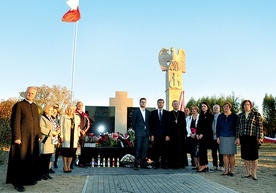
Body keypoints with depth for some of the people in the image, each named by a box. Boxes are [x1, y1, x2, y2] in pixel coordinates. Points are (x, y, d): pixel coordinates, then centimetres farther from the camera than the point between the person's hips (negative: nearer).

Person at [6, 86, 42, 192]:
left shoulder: (35, 106, 14)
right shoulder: (19, 105, -6)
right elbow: (15, 122, -11)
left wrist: (39, 135, 13)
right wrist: (17, 137, -16)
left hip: (33, 138, 7)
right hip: (22, 137, -6)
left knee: (32, 159, 12)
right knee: (20, 159, 0)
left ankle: (30, 178, 24)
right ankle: (18, 182, 10)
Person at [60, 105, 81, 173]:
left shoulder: (77, 117, 14)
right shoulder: (63, 117, 2)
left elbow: (78, 127, 13)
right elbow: (61, 127, -2)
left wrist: (78, 135, 6)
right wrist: (61, 136, -8)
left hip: (74, 137, 4)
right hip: (66, 137, -3)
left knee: (72, 152, 5)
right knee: (65, 152, 0)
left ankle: (69, 166, 16)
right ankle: (65, 167, 10)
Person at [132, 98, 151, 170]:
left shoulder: (148, 112, 14)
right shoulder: (135, 111, 2)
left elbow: (149, 123, 17)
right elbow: (133, 122, 2)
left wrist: (148, 131, 9)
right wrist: (136, 130, 4)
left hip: (146, 133, 4)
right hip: (139, 133, -4)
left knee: (145, 149, 5)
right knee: (138, 149, -5)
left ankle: (143, 164, 12)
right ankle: (136, 165, -1)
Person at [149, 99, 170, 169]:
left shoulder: (167, 113, 8)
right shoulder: (153, 113, 9)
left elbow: (168, 124, 4)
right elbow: (151, 125, 5)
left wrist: (167, 135, -4)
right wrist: (151, 134, -3)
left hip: (164, 135, 0)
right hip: (156, 134, 0)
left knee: (164, 150, 2)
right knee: (156, 150, 2)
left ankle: (164, 164, 11)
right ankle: (156, 164, 11)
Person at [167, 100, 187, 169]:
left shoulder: (182, 113, 12)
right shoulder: (169, 114, 4)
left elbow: (184, 124, 9)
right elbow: (168, 124, -1)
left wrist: (185, 134, 2)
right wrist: (168, 134, -7)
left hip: (181, 134, 2)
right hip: (173, 134, -2)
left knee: (181, 149, 4)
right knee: (173, 149, -1)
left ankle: (181, 164, 12)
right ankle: (173, 164, 6)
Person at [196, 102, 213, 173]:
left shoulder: (210, 115, -3)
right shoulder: (201, 115, 18)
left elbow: (208, 126, -10)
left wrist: (202, 134, -15)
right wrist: (197, 134, 3)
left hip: (207, 135, -7)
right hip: (200, 136, 7)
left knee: (202, 150, -11)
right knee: (203, 150, 7)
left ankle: (203, 166, -6)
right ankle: (205, 166, 12)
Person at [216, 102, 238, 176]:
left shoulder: (234, 116, 4)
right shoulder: (220, 116, 11)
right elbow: (217, 127, 11)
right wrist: (218, 137, 4)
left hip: (232, 137, -2)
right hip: (223, 138, 2)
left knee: (231, 155, 0)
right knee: (225, 154, 2)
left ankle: (232, 171, 8)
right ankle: (226, 171, 8)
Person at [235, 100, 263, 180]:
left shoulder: (256, 114, 1)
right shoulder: (240, 115, 11)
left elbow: (260, 126, -3)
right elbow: (238, 127, 10)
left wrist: (259, 137, -9)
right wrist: (237, 137, 4)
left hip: (253, 138, -3)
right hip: (243, 138, 4)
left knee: (254, 156, 1)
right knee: (245, 156, 7)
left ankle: (254, 174, 11)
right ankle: (248, 173, 18)